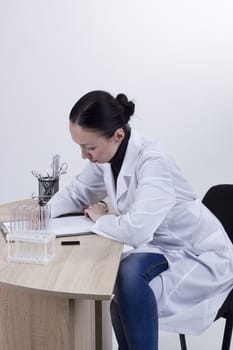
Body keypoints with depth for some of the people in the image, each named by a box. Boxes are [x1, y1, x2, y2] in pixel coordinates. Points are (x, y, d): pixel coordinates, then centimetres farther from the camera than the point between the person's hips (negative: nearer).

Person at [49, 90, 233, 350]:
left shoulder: (152, 162, -30)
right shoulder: (107, 157, -5)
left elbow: (136, 229, -40)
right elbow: (77, 192, 9)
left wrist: (101, 219, -19)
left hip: (200, 256, -8)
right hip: (162, 248, 8)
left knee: (130, 274, -31)